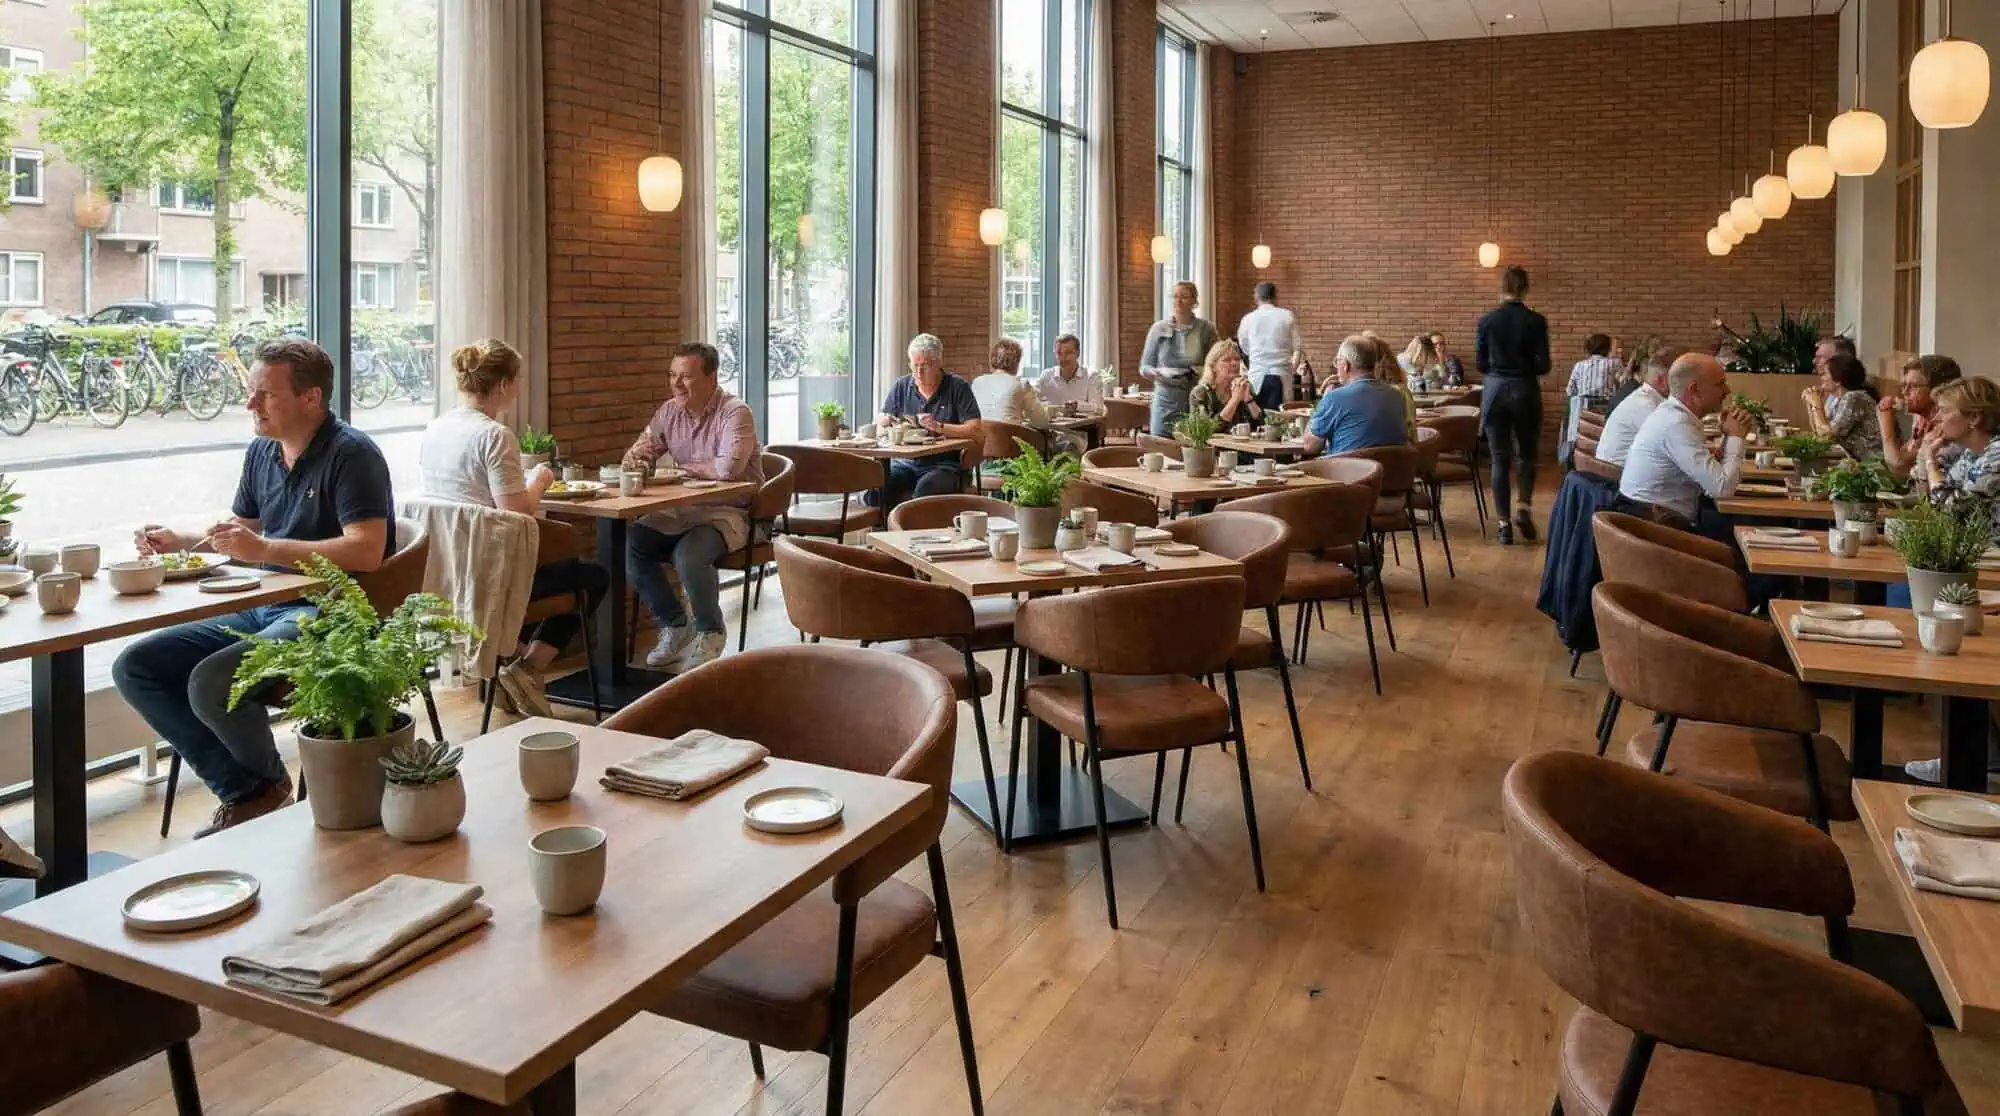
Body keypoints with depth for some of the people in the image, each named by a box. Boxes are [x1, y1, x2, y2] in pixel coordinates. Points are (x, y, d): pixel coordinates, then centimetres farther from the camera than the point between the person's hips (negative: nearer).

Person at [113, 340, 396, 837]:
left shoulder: (350, 454, -13)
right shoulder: (261, 452, 14)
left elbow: (366, 551, -24)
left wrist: (265, 549, -24)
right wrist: (179, 540, 11)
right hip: (263, 609, 9)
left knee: (210, 683, -29)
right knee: (134, 668, -2)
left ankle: (267, 783, 4)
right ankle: (242, 791, 2)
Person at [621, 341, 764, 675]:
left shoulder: (735, 412, -14)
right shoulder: (669, 411, 8)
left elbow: (728, 467, -30)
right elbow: (638, 455, 14)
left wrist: (684, 467, -14)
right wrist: (634, 461, -13)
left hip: (729, 513, -7)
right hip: (682, 511, 7)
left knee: (689, 555, -33)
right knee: (628, 543, -14)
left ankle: (710, 633, -5)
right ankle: (674, 625, 4)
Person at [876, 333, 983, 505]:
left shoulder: (958, 387, 2)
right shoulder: (901, 386, 15)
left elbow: (976, 431, -7)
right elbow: (880, 422, 17)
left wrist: (939, 427, -18)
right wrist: (884, 421, -7)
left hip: (943, 464, -3)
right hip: (905, 463, 4)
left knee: (925, 488, -37)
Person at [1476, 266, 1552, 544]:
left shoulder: (1487, 320, -4)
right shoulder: (1536, 321, -7)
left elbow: (1480, 364, 1)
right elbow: (1543, 366, -8)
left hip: (1495, 391, 1)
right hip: (1525, 392, -1)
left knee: (1500, 461, 6)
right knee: (1528, 455, 18)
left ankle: (1504, 525, 4)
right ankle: (1523, 507, -2)